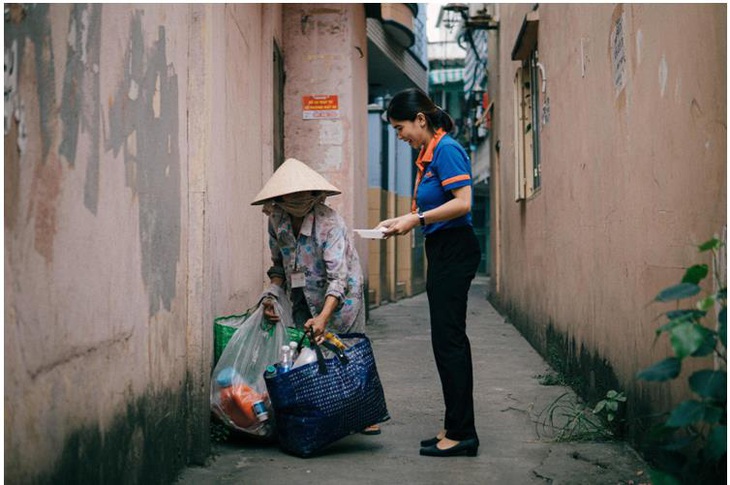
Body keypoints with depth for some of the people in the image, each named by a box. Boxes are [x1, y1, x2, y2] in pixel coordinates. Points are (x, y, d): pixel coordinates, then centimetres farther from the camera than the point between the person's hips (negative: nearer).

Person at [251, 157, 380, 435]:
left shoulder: (329, 222, -24)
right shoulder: (277, 221, -4)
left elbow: (338, 276, -31)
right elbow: (279, 265, 10)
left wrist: (324, 317, -43)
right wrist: (272, 295, -8)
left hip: (340, 297, -5)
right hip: (304, 299, 5)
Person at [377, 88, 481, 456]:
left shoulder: (446, 150, -14)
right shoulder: (427, 155, 15)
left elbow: (462, 203, -22)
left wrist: (417, 220, -18)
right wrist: (402, 220, 8)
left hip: (455, 250, -10)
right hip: (442, 252, 10)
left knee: (448, 339, -7)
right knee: (449, 339, 13)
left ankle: (461, 433, 0)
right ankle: (456, 427, 22)